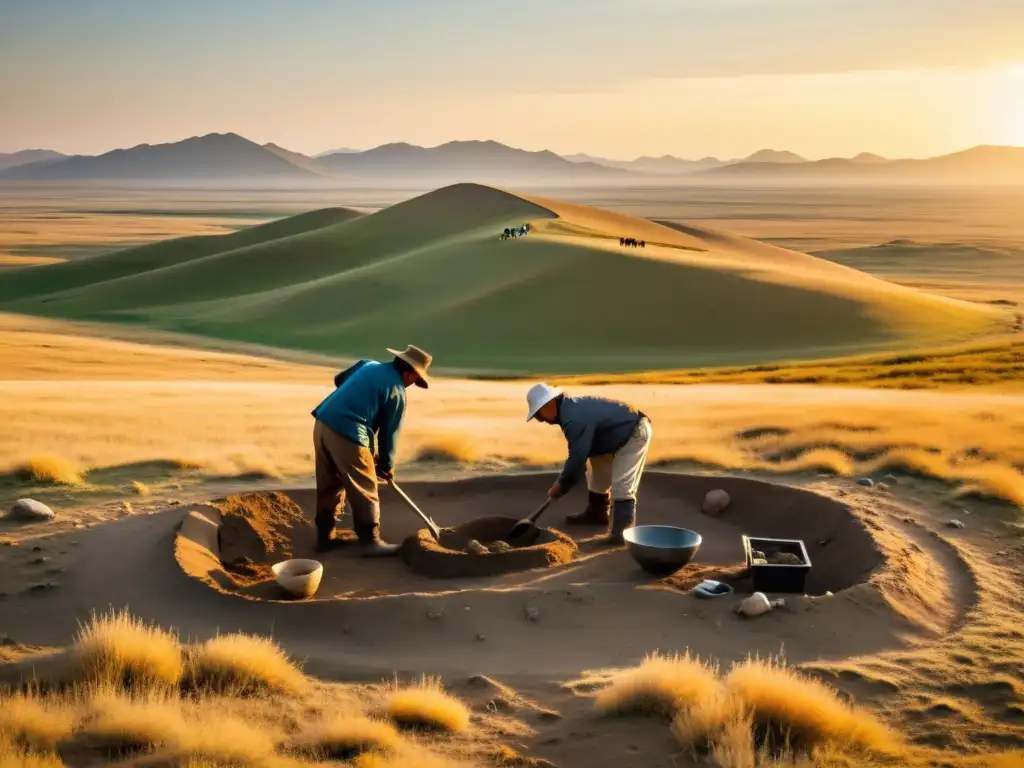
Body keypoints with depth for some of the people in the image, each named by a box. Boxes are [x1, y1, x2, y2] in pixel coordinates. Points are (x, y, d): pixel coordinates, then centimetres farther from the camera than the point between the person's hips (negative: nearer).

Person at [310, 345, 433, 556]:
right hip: (347, 434, -8)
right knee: (365, 490, 5)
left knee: (328, 486, 19)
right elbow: (389, 433, 4)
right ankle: (370, 541, 9)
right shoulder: (397, 392, -2)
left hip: (322, 423, 8)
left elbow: (339, 379, 32)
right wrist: (387, 465, 17)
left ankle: (324, 537, 26)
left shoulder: (368, 364, 18)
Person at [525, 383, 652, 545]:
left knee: (622, 484, -18)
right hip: (624, 432, 11)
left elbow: (577, 457, -27)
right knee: (598, 471, 22)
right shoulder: (572, 408, 5)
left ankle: (623, 530, -18)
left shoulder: (575, 419, -28)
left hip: (635, 433, -11)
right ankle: (596, 513, 36)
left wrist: (561, 485, -15)